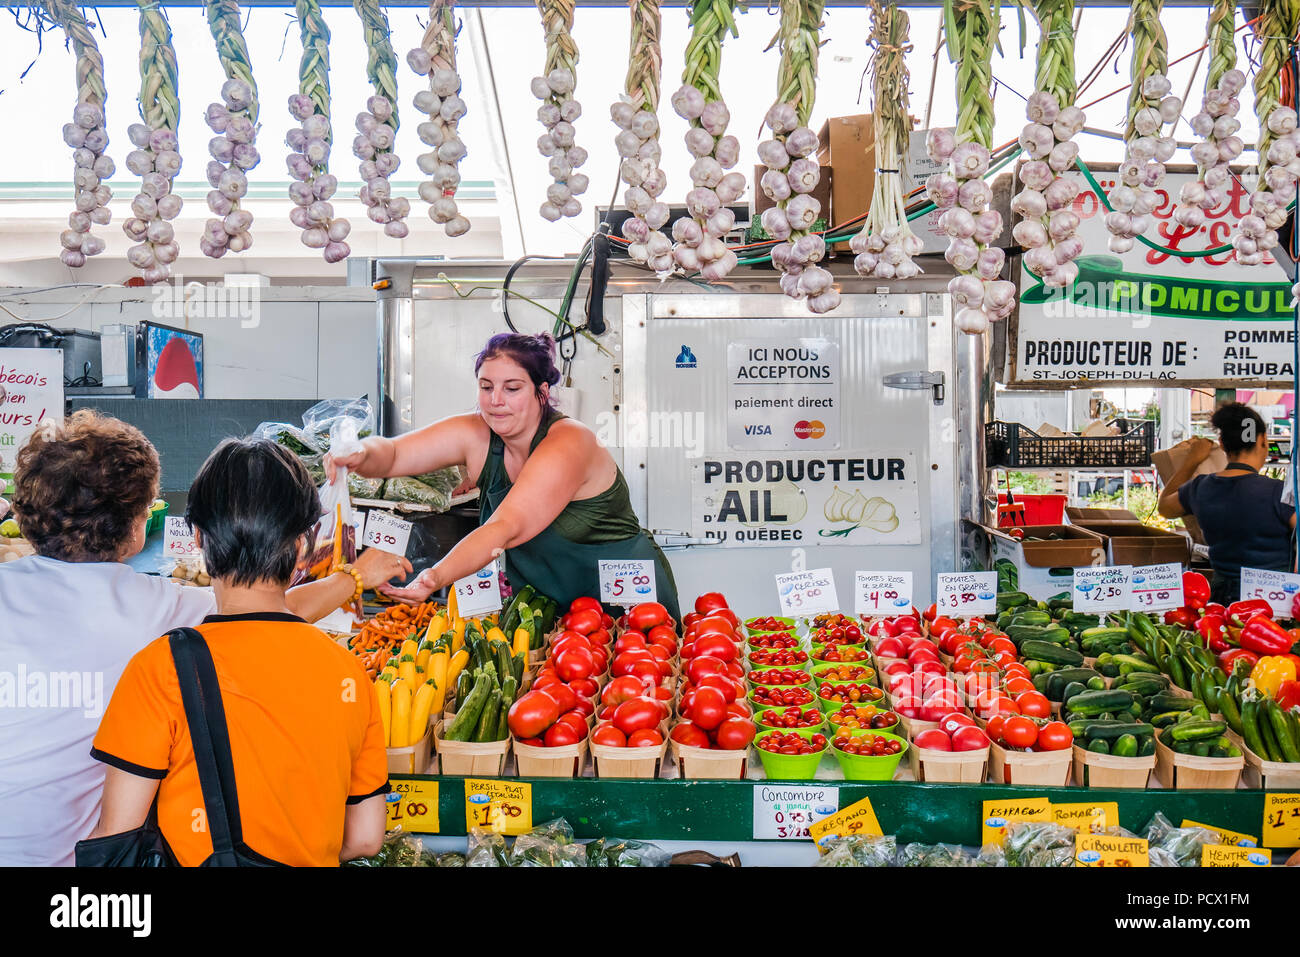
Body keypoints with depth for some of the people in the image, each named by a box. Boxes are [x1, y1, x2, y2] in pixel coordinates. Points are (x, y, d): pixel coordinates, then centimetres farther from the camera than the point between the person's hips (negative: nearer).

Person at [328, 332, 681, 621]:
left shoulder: (568, 445, -26)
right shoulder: (474, 435, -7)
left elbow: (507, 528, -37)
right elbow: (391, 454, -11)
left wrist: (436, 577, -49)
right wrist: (362, 454, -36)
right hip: (545, 605, 6)